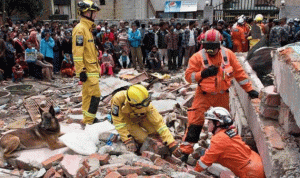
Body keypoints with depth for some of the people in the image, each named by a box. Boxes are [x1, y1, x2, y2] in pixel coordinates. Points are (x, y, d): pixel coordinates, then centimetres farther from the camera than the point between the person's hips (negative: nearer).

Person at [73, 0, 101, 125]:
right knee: (95, 95, -8)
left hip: (92, 69, 10)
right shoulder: (80, 29, -14)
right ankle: (88, 122, -1)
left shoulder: (87, 28, 17)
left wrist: (96, 68, 22)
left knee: (88, 95, 16)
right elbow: (77, 52, -20)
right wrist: (81, 71, -21)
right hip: (87, 71, -10)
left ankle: (88, 118, 26)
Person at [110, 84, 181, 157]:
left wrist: (172, 144, -33)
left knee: (156, 132, -17)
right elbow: (118, 121, -27)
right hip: (127, 120, -2)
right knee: (142, 138, -23)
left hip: (141, 118, 2)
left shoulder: (147, 106, -34)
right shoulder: (118, 99, -39)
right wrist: (127, 140, -29)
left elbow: (159, 123, -30)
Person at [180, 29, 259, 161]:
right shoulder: (198, 57, -11)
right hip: (204, 95, -3)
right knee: (195, 122, -11)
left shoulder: (228, 54, -4)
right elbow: (188, 76, -10)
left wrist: (249, 89, 4)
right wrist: (203, 73, -27)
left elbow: (239, 72, 3)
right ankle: (186, 150, -1)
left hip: (222, 95, 3)